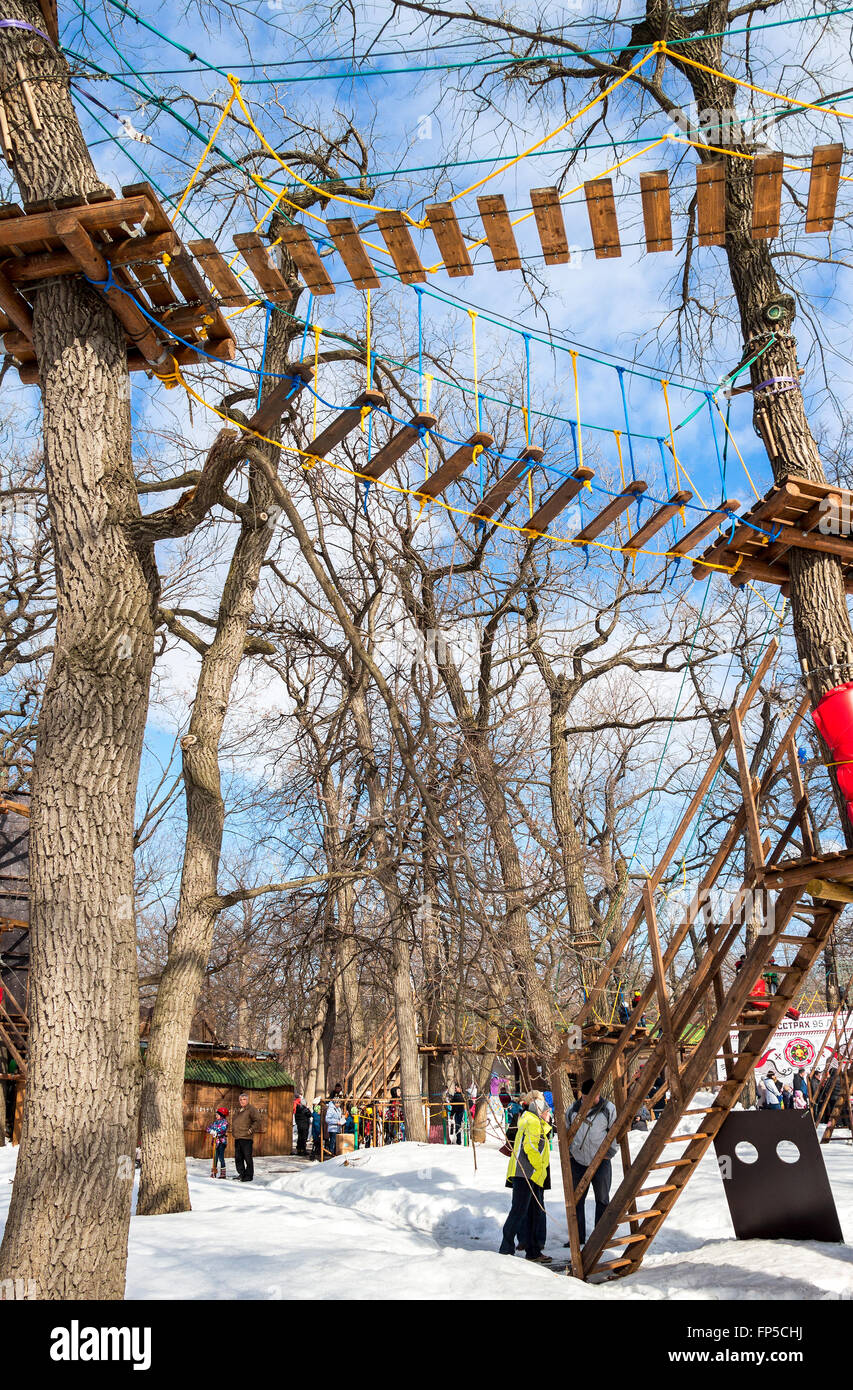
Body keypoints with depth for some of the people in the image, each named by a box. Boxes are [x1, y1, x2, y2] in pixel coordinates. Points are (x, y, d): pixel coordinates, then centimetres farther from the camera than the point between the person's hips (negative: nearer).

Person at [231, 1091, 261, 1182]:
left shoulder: (251, 1109, -7)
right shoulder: (237, 1110, 17)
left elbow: (257, 1120, -13)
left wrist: (251, 1130, -15)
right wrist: (233, 1131, 20)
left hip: (246, 1138, -8)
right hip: (237, 1138, 8)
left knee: (247, 1157, -4)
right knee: (238, 1157, 12)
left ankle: (249, 1176, 4)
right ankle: (241, 1173, 25)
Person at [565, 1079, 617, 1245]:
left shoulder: (608, 1108, -5)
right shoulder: (573, 1109, 3)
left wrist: (608, 1153, -2)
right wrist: (568, 1153, 8)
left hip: (600, 1162, -3)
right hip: (577, 1162, 3)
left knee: (602, 1199, 5)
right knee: (576, 1199, 8)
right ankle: (578, 1236, 19)